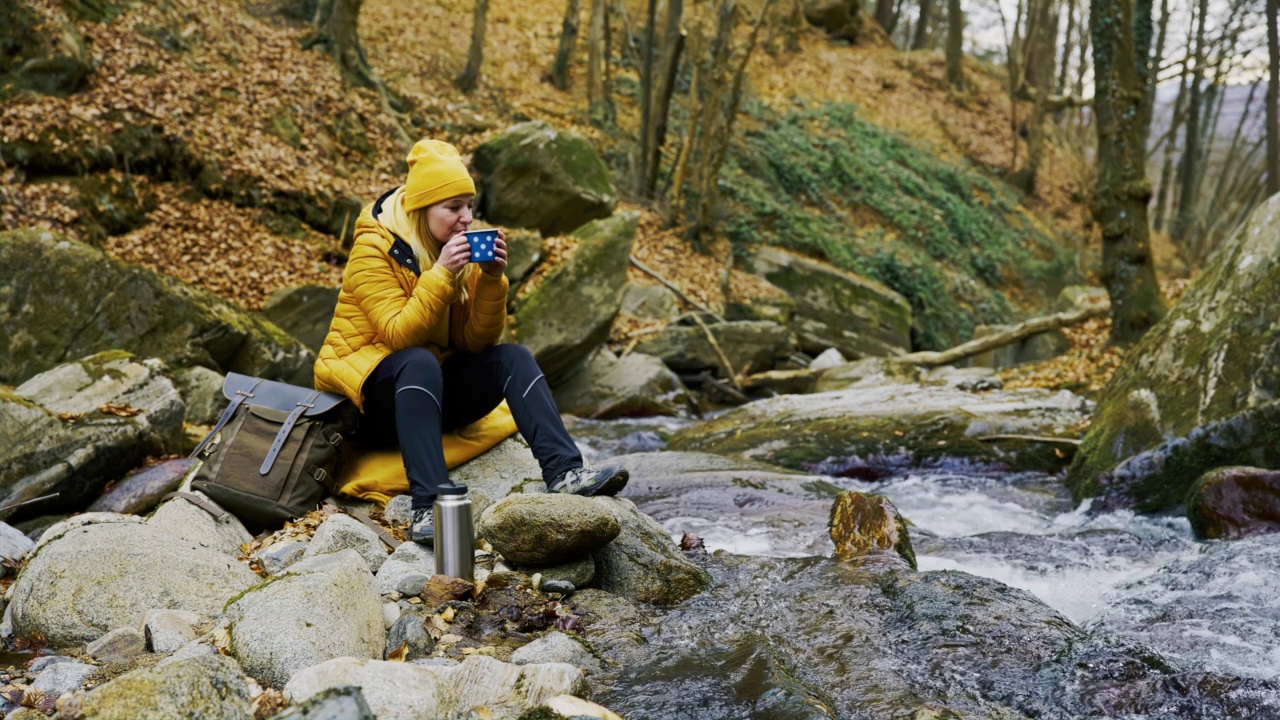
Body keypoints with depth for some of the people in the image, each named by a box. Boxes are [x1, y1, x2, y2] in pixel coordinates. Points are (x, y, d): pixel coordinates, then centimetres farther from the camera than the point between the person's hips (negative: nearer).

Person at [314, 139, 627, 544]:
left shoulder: (461, 248, 2)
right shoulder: (374, 249, -14)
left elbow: (477, 342, -3)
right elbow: (399, 335, -25)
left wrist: (491, 279, -17)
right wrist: (442, 274, -32)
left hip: (430, 390, 6)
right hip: (367, 395, -6)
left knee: (513, 358, -14)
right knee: (420, 362, -36)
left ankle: (564, 471, -30)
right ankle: (429, 507, -48)